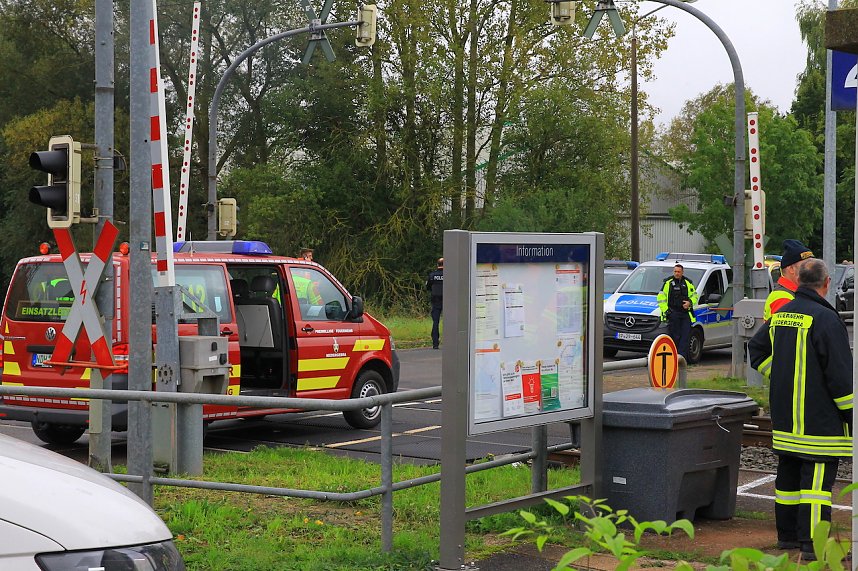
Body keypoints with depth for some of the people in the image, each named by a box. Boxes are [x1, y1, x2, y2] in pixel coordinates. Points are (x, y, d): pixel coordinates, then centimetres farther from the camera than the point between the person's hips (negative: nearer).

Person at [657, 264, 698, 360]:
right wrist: (665, 310, -6)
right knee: (674, 337, -3)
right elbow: (661, 298, 2)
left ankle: (682, 356, -8)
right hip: (673, 313, -3)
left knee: (685, 336, -6)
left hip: (686, 313, 3)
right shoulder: (668, 283, 3)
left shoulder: (688, 283, 12)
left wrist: (690, 302, -2)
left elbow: (694, 296, 20)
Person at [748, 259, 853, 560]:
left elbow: (756, 348, 22)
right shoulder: (825, 318, -16)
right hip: (819, 421, -8)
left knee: (788, 475, 15)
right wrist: (850, 414, -9)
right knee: (817, 477, -6)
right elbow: (840, 374, -16)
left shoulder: (780, 315, 8)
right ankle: (813, 543, -8)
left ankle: (787, 534, 24)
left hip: (784, 418, 8)